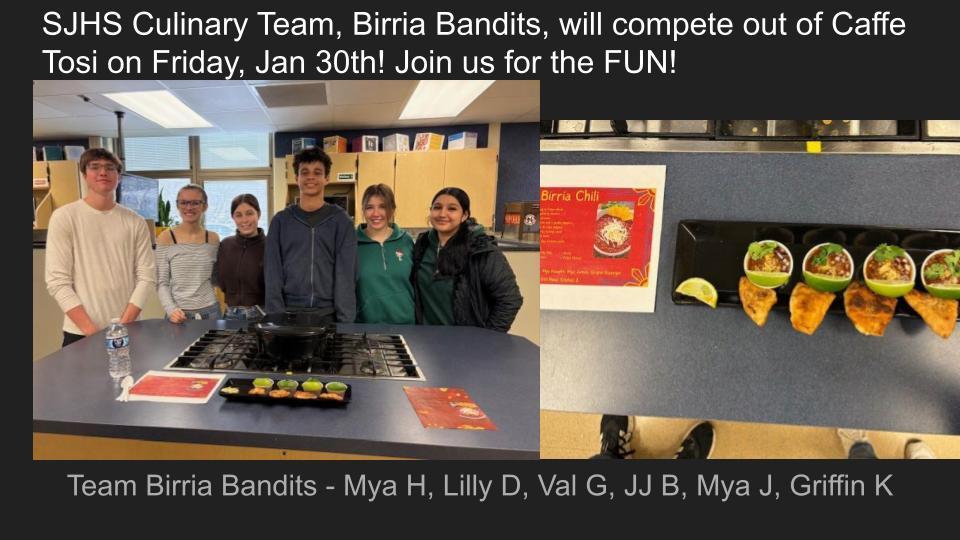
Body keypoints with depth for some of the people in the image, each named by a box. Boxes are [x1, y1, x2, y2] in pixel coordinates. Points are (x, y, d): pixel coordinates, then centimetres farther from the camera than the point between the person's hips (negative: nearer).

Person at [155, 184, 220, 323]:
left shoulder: (213, 239, 4)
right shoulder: (165, 238, -3)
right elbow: (162, 283, -4)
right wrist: (171, 310, -17)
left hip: (210, 311, 2)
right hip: (180, 314, -2)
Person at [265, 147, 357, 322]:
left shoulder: (341, 221, 2)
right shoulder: (280, 221, 6)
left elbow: (346, 275, -4)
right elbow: (273, 274, 2)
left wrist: (346, 320, -12)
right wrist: (276, 316, -8)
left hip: (329, 315, -1)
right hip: (289, 314, 1)